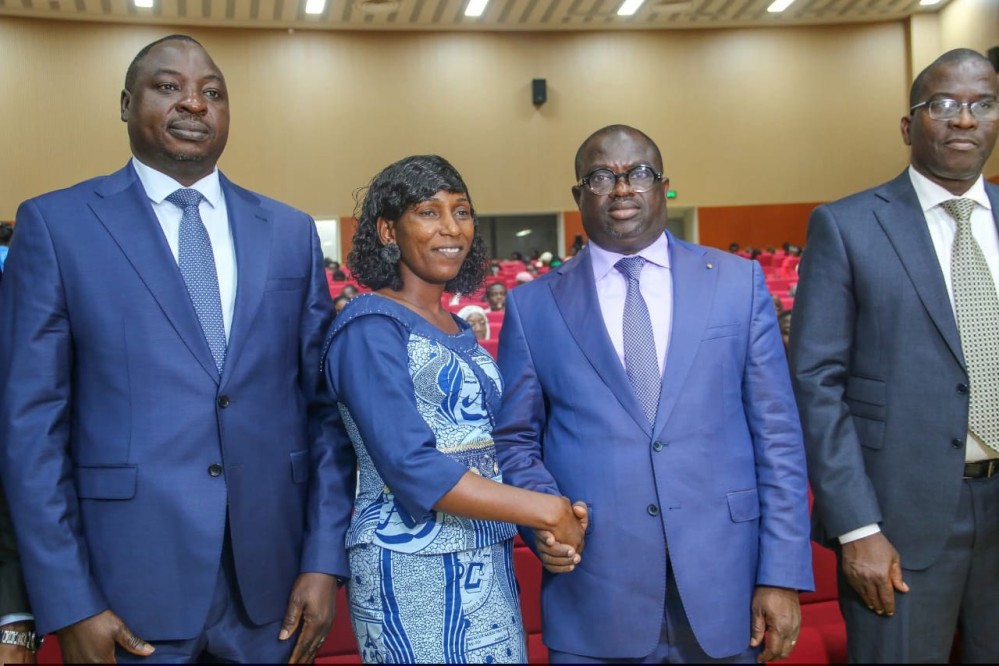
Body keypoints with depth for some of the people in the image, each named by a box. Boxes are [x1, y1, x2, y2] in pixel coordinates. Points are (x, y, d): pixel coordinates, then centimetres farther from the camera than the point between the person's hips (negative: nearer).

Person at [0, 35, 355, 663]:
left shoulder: (292, 233, 7)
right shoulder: (56, 224, -1)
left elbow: (325, 405, 6)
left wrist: (325, 561, -1)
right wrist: (68, 605, -9)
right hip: (130, 583, -2)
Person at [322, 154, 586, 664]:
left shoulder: (458, 330, 11)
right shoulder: (371, 327, -13)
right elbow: (412, 468, -21)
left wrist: (550, 519, -1)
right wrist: (547, 511, -17)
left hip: (488, 565, 8)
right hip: (414, 570, -7)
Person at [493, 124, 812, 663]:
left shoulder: (739, 282, 3)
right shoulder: (533, 305, 3)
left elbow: (777, 435, 1)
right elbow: (514, 440, 8)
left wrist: (782, 575, -3)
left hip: (722, 584, 1)